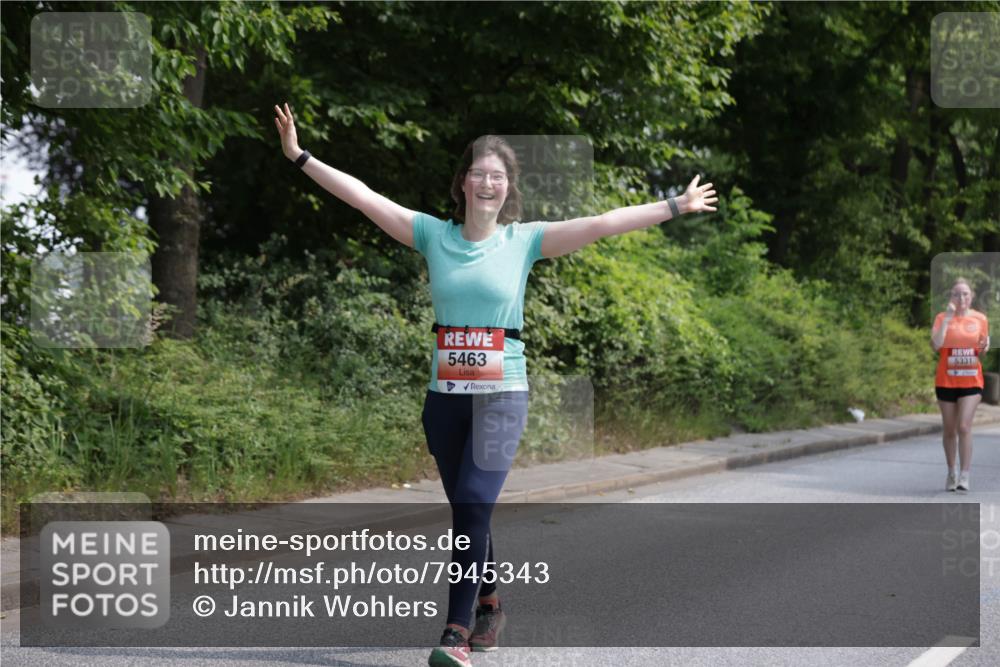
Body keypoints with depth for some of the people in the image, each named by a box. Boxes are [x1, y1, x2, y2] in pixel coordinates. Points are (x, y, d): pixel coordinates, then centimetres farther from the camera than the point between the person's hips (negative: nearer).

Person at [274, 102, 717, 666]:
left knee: (473, 506, -15)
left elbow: (601, 224, -5)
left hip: (502, 394, -2)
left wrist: (675, 207, -9)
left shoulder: (525, 240, 0)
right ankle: (489, 605, 34)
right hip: (445, 394, 3)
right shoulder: (434, 235, 3)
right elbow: (362, 197, 1)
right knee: (468, 510, 13)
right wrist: (300, 156, -1)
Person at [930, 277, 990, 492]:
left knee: (964, 427, -13)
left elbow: (981, 351, 15)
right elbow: (936, 345, -18)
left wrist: (984, 348, -9)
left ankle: (964, 476, -10)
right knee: (949, 430, 8)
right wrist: (948, 317, -18)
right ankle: (951, 473, 23)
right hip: (946, 381, 0)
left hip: (971, 380, 0)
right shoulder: (942, 317, -2)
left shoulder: (980, 319, 4)